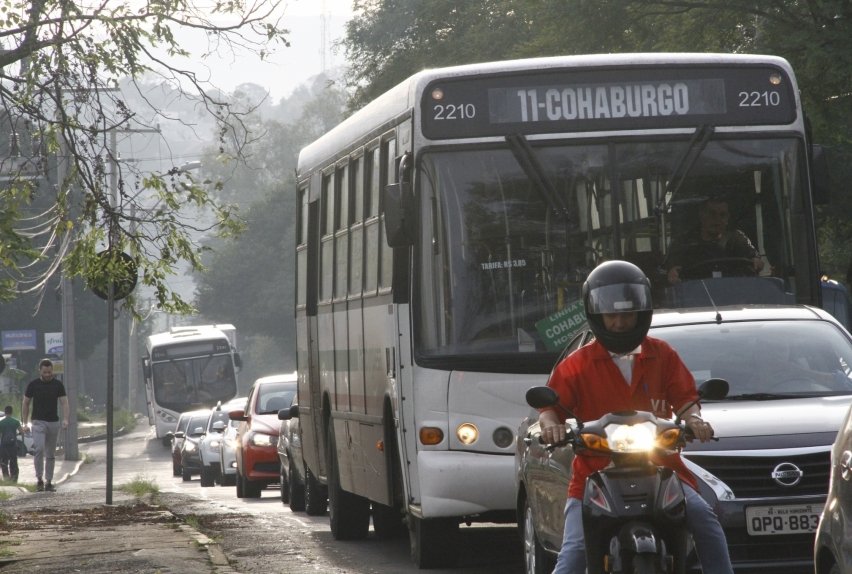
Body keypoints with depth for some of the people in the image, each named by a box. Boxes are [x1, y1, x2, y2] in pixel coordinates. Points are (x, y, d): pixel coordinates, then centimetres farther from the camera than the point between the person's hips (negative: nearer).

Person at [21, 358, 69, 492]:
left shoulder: (58, 384, 2)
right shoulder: (33, 384, -1)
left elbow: (64, 402, -2)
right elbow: (26, 404, 6)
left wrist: (65, 419, -18)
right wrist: (24, 423, -1)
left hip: (54, 422, 2)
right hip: (38, 422, -2)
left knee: (51, 454, 7)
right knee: (39, 449, -20)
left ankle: (49, 481, 14)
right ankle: (39, 478, -11)